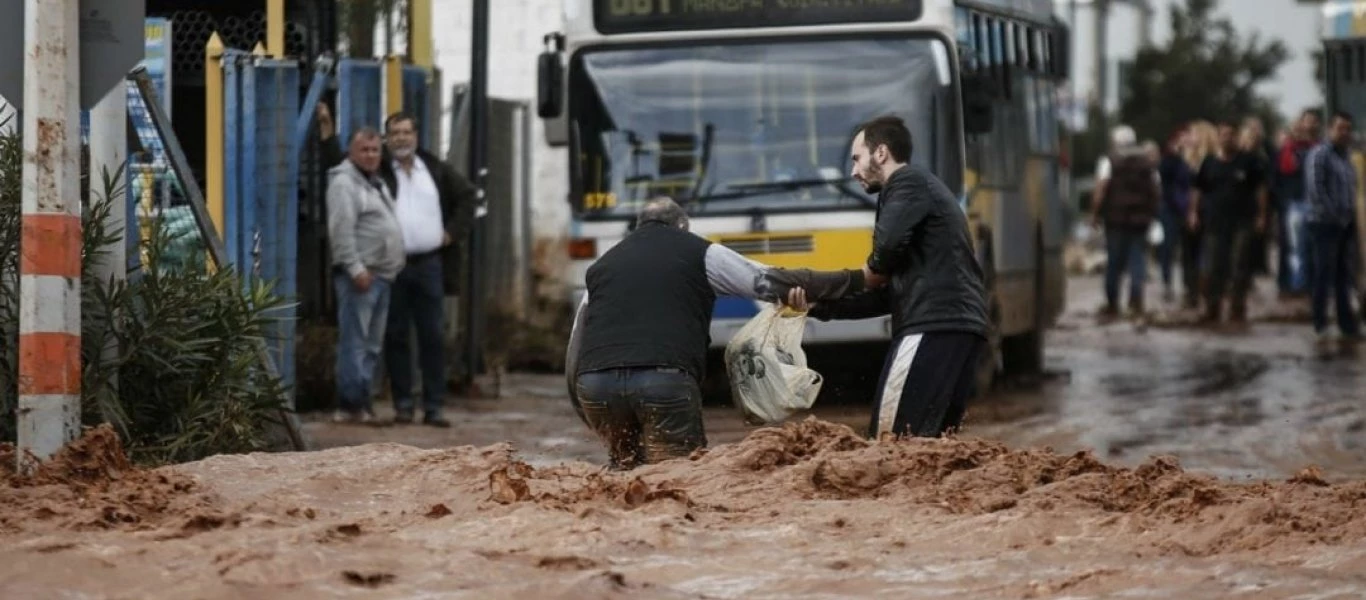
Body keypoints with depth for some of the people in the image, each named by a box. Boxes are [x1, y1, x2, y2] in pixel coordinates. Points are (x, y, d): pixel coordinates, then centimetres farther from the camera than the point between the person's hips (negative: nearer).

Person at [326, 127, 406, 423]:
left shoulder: (374, 183, 21)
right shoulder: (344, 183, -9)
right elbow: (341, 231, -18)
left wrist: (392, 268, 18)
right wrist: (356, 268, -22)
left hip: (381, 275, 10)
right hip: (360, 275, -10)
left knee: (371, 344, 11)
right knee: (354, 340, -10)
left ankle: (362, 402, 15)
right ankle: (352, 405, -12)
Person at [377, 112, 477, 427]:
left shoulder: (436, 170, 11)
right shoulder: (378, 171, -1)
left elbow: (466, 194, 20)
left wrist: (453, 230, 11)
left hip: (429, 263, 3)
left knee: (432, 336, 2)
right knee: (396, 336, 1)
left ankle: (433, 407, 5)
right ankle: (402, 404, 8)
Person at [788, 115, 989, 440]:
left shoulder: (908, 183, 2)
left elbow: (889, 243, -19)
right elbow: (889, 297, 27)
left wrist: (872, 273, 4)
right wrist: (819, 304, 20)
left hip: (933, 328, -10)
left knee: (890, 442, -12)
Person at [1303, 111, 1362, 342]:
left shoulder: (1346, 155, 15)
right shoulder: (1319, 154, -8)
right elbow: (1315, 189, -16)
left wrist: (1351, 215, 7)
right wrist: (1334, 215, -15)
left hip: (1346, 224, 7)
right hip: (1325, 222, -7)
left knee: (1344, 276, 9)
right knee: (1324, 274, -3)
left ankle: (1347, 324, 14)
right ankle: (1321, 325, 3)